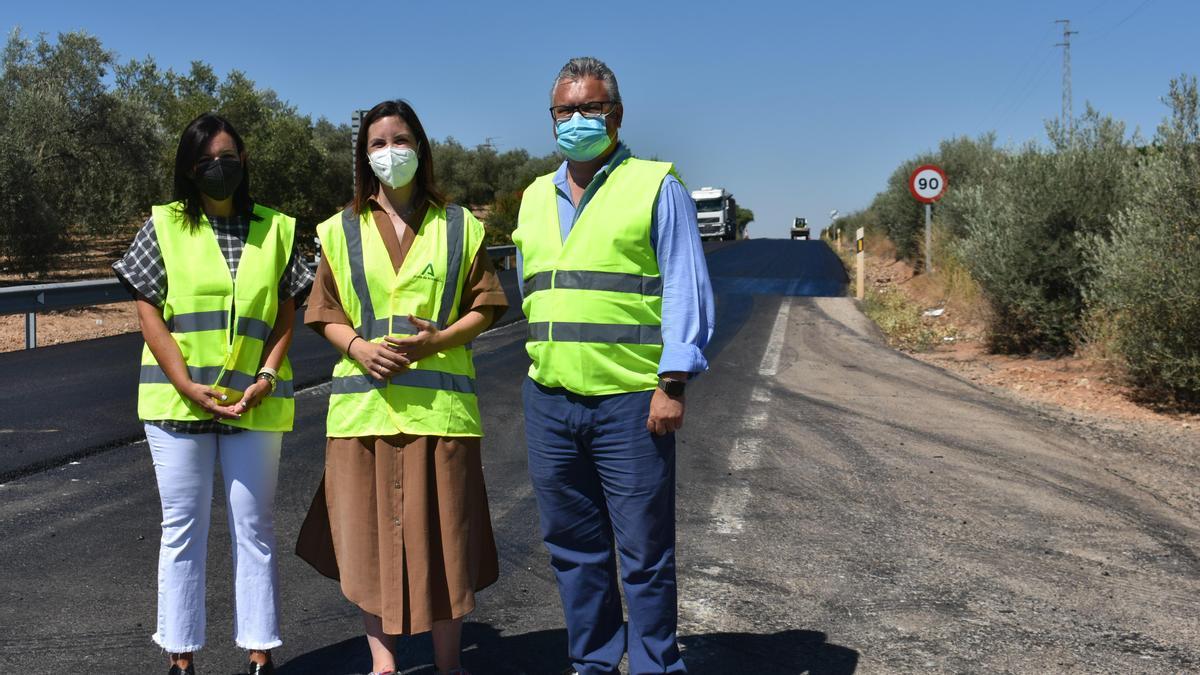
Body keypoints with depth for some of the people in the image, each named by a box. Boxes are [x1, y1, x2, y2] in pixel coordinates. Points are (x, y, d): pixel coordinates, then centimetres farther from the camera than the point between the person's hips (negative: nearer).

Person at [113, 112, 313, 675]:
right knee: (183, 530, 6)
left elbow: (286, 313, 6)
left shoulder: (276, 230, 8)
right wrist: (187, 385, -12)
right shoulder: (164, 227, 4)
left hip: (255, 402, 1)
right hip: (177, 402, -1)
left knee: (255, 528, 5)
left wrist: (266, 379, -9)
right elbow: (149, 315, -1)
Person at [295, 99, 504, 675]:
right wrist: (358, 346, -12)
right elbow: (325, 314, 9)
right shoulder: (341, 231, 10)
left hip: (439, 403, -1)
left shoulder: (458, 226, 8)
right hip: (364, 404, 1)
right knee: (370, 531, 4)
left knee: (443, 529, 2)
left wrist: (440, 338, -13)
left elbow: (484, 305, 6)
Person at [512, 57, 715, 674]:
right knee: (574, 548, 13)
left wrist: (672, 384, -13)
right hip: (548, 401, 5)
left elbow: (686, 291, -5)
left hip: (629, 402, -5)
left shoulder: (656, 187, 0)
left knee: (644, 552, 1)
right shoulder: (536, 197, 16)